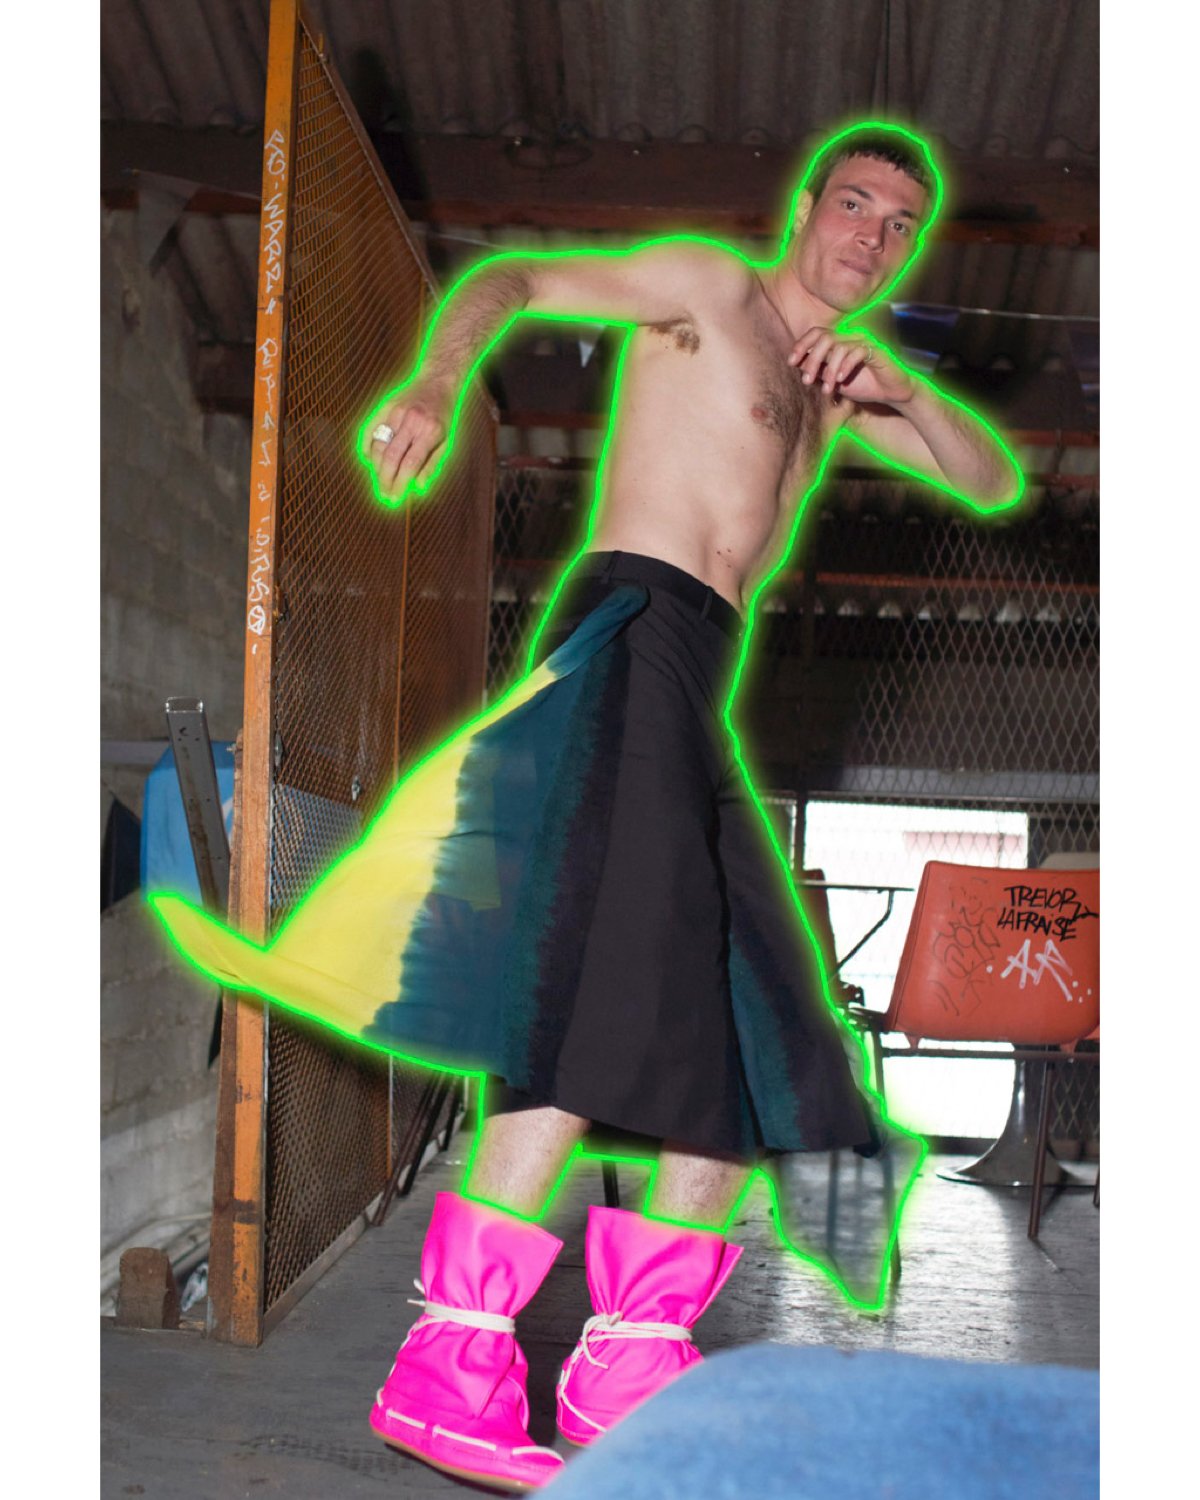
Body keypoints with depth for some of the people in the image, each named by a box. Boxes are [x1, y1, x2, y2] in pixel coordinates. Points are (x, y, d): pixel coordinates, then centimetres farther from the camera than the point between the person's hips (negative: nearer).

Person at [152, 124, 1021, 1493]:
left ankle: (628, 1360, 7)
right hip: (631, 626, -9)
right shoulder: (708, 285, 9)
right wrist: (434, 388, -20)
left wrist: (899, 393, 6)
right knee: (617, 992, -23)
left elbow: (993, 482, 25)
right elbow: (511, 282, 0)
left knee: (758, 1037, 4)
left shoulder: (835, 381, 29)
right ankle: (448, 1365, -21)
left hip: (698, 687, 9)